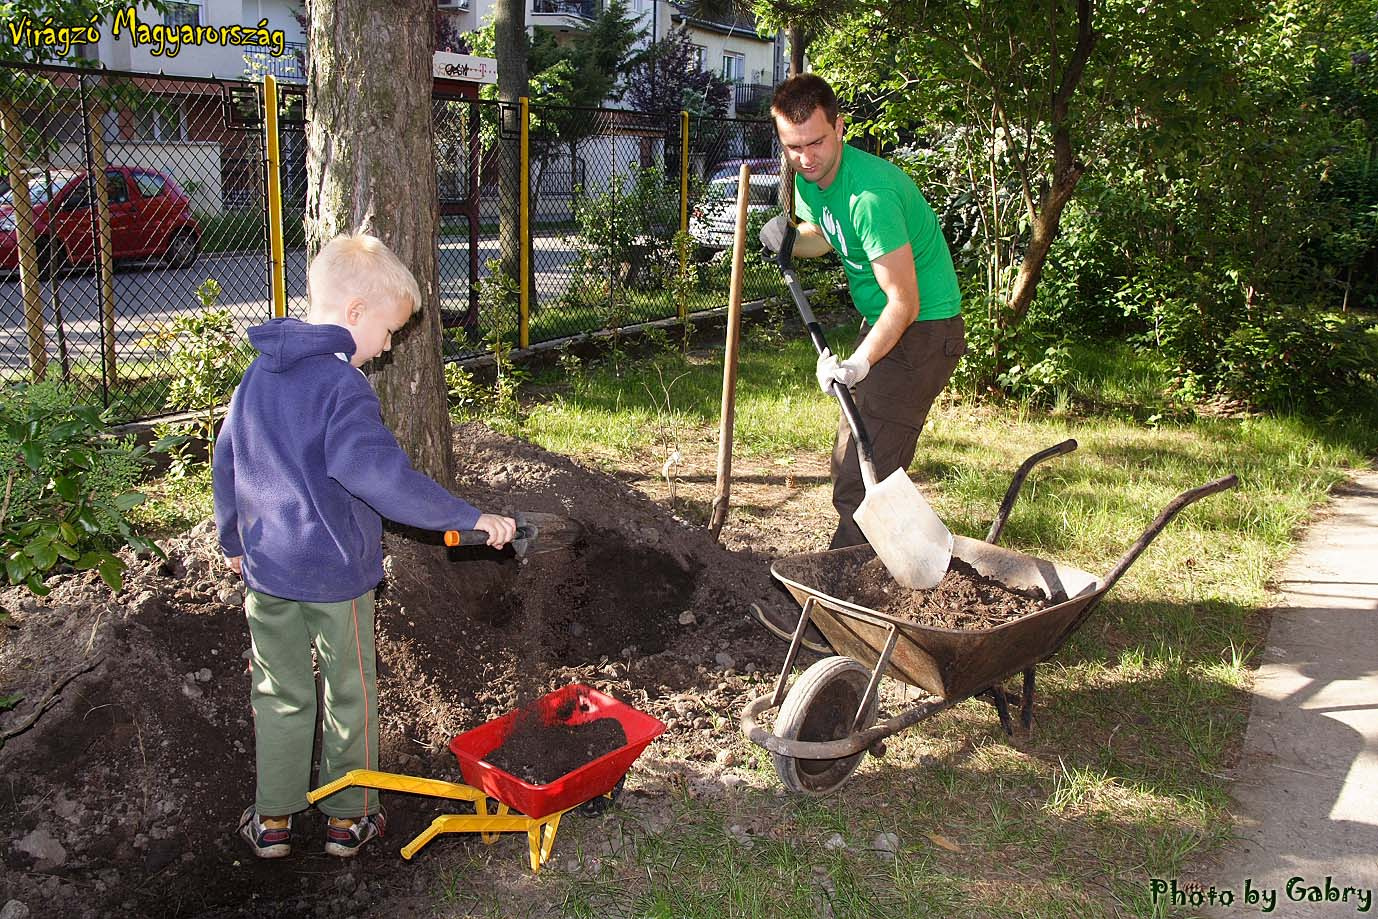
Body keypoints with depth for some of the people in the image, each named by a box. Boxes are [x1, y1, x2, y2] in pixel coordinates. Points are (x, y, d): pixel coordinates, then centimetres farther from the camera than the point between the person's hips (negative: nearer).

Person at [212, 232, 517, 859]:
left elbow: (225, 461, 12)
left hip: (266, 568, 6)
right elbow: (379, 474, -35)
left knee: (280, 696, 19)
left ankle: (272, 820, 29)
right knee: (349, 695, 13)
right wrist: (470, 518, -32)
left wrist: (234, 540, 25)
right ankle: (348, 817, 27)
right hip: (334, 573, -6)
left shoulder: (259, 373, 4)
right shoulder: (342, 385, -21)